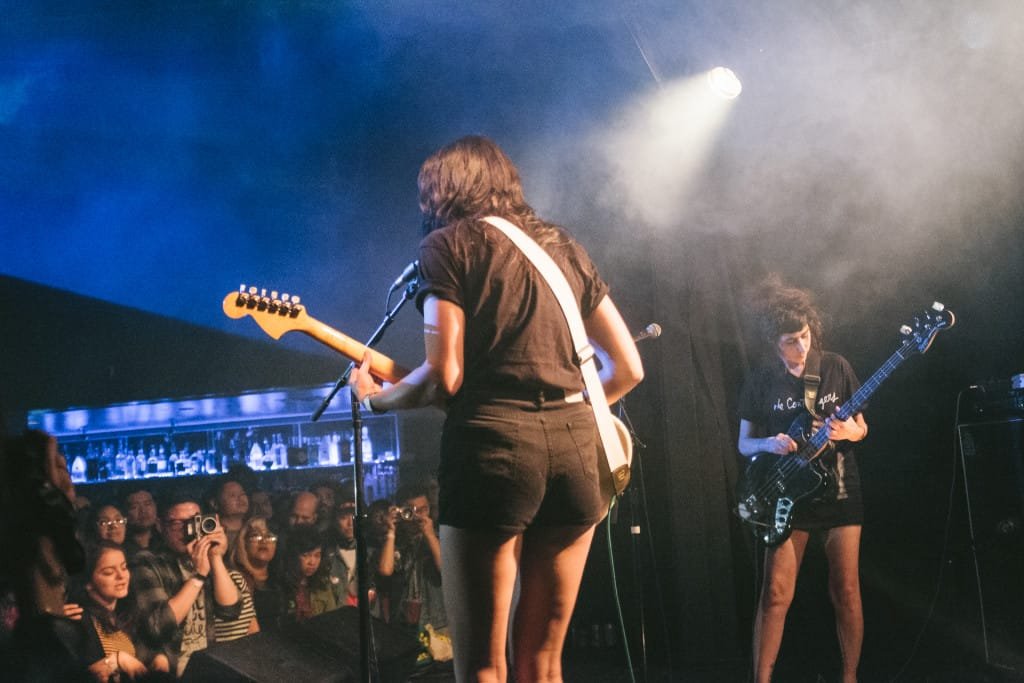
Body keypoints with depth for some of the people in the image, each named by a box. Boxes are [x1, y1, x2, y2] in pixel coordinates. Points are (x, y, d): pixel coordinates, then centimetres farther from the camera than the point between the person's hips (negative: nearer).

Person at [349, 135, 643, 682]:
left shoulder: (448, 244, 3)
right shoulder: (562, 245, 20)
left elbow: (445, 377, -7)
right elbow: (627, 367, 18)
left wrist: (376, 398, 10)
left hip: (493, 441, -6)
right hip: (576, 443, 6)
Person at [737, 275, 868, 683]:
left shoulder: (837, 368, -1)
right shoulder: (761, 382, -2)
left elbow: (862, 428, 6)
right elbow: (743, 443, 4)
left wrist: (848, 431, -17)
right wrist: (769, 444, -17)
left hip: (839, 492, 1)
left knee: (845, 591, 3)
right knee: (776, 593, -6)